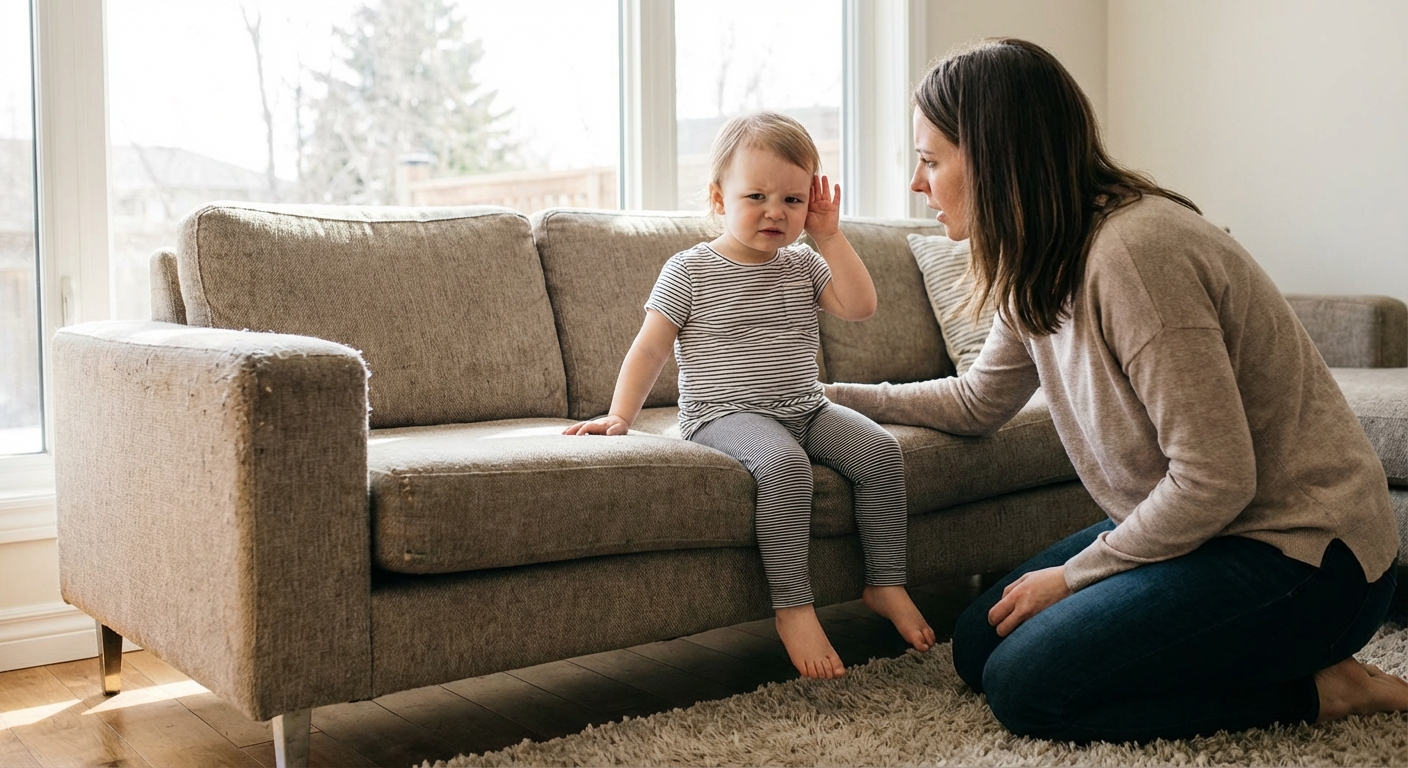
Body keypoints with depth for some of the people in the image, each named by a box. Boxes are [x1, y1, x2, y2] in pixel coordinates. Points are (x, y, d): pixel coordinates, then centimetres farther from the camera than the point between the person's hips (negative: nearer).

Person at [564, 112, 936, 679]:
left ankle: (885, 584, -3)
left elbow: (860, 307, -2)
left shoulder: (803, 265, 11)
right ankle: (793, 608, -28)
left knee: (879, 450, -15)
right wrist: (620, 415, -10)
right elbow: (650, 348, -2)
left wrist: (829, 236, -3)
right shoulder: (689, 271, -3)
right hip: (725, 414, -6)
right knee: (784, 463, -35)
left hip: (805, 409, 6)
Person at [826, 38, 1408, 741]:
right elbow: (980, 401, 19)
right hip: (1191, 524, 10)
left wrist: (1073, 576, -13)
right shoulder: (1038, 263, 3)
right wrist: (831, 397, 18)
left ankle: (1317, 689, -3)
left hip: (1302, 551, -9)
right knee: (979, 645, 7)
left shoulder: (1135, 250, -27)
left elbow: (1214, 480, -26)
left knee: (1024, 685, -18)